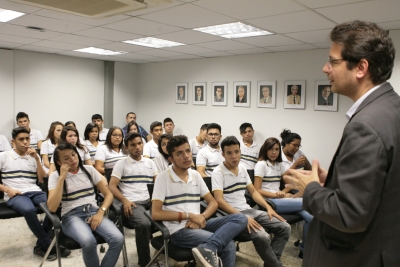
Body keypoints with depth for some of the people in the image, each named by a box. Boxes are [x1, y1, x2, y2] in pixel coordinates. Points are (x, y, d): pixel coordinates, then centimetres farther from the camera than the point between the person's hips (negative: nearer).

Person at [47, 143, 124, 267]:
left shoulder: (89, 169, 8)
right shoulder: (55, 176, 2)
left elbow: (108, 194, 9)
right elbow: (52, 208, -13)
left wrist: (100, 213, -10)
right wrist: (62, 178, -13)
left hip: (93, 212, 3)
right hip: (72, 216, -2)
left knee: (118, 239, -27)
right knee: (88, 241, -36)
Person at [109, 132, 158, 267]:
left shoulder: (150, 162, 18)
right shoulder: (121, 164, 6)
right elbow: (112, 186, 0)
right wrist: (125, 200, -16)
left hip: (150, 201, 4)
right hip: (133, 203, -4)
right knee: (144, 224, -34)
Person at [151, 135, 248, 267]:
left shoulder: (195, 175, 10)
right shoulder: (163, 178, -8)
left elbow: (213, 203, 11)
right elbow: (156, 214, -14)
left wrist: (202, 217, -11)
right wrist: (189, 215, -15)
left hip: (198, 224, 7)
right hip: (178, 230, -7)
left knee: (241, 218, -18)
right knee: (228, 246, -26)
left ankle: (207, 248, -30)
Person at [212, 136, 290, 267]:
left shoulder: (242, 169, 11)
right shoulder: (218, 172, -11)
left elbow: (253, 192, 17)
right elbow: (219, 201, -19)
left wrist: (268, 207, 2)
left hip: (248, 210, 8)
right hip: (232, 215, -7)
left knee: (284, 227, -3)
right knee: (262, 237, -30)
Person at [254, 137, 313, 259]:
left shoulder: (279, 164, 16)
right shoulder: (261, 164, -4)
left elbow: (288, 184, 22)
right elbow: (257, 191, -10)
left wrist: (283, 192, 0)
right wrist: (279, 195, -14)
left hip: (279, 199, 6)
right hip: (269, 202, -6)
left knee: (310, 217, -15)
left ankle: (304, 249, 3)